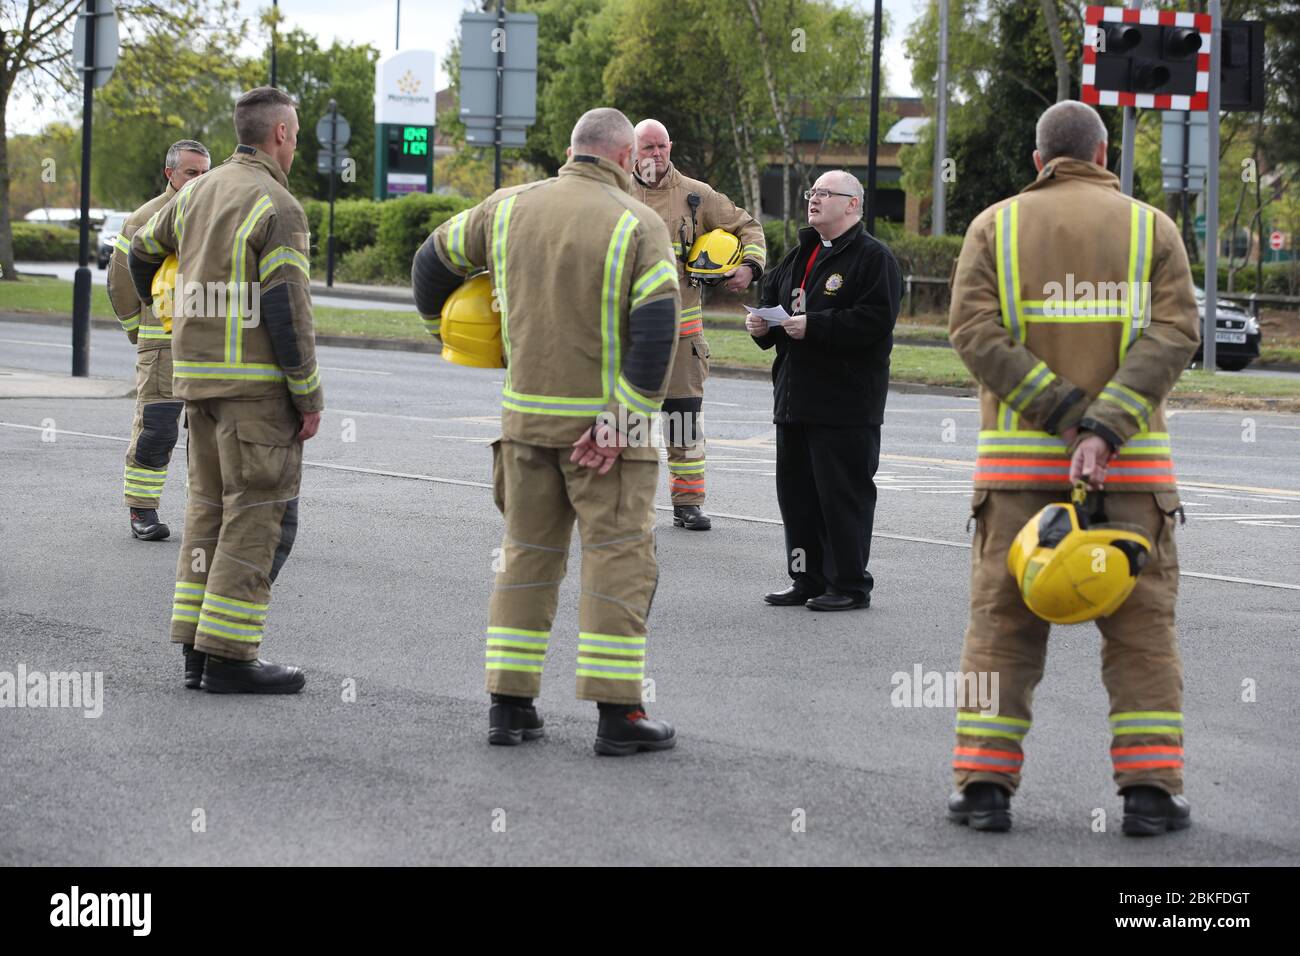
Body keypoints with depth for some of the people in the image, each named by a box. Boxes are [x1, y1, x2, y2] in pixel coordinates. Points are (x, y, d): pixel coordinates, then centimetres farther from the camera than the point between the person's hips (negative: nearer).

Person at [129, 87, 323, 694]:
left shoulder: (197, 194, 11)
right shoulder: (278, 208, -13)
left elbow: (143, 250, 27)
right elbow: (285, 310, -18)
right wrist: (310, 396, -12)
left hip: (199, 373, 8)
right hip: (256, 380, -8)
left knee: (211, 508, 11)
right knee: (261, 515, -5)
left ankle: (198, 651, 10)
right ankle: (229, 656, -8)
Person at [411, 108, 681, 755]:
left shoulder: (509, 209, 4)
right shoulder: (639, 226, -8)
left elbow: (437, 257, 17)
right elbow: (656, 331, -18)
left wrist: (437, 319, 37)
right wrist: (621, 423, -16)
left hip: (526, 412, 4)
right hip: (605, 417, -4)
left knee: (527, 554, 13)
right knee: (618, 557, 0)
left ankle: (509, 705, 12)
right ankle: (616, 714, -4)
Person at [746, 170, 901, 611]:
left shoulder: (873, 257, -8)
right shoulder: (800, 255, 18)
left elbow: (875, 321, -19)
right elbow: (771, 297, 28)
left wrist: (813, 326, -22)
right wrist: (761, 322, 4)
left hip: (846, 404, -8)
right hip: (796, 394, 8)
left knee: (843, 493, -5)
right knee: (796, 492, 11)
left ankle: (849, 585, 2)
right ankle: (807, 579, 20)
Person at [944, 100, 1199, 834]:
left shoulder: (995, 228, 6)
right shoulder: (1151, 228, 4)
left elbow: (976, 331, -7)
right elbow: (1172, 334, -9)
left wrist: (1063, 414, -11)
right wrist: (1103, 432, -17)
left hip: (1019, 459, 1)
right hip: (1131, 468, -1)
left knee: (1004, 622, 6)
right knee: (1142, 624, 4)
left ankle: (984, 783, 1)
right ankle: (1150, 788, -1)